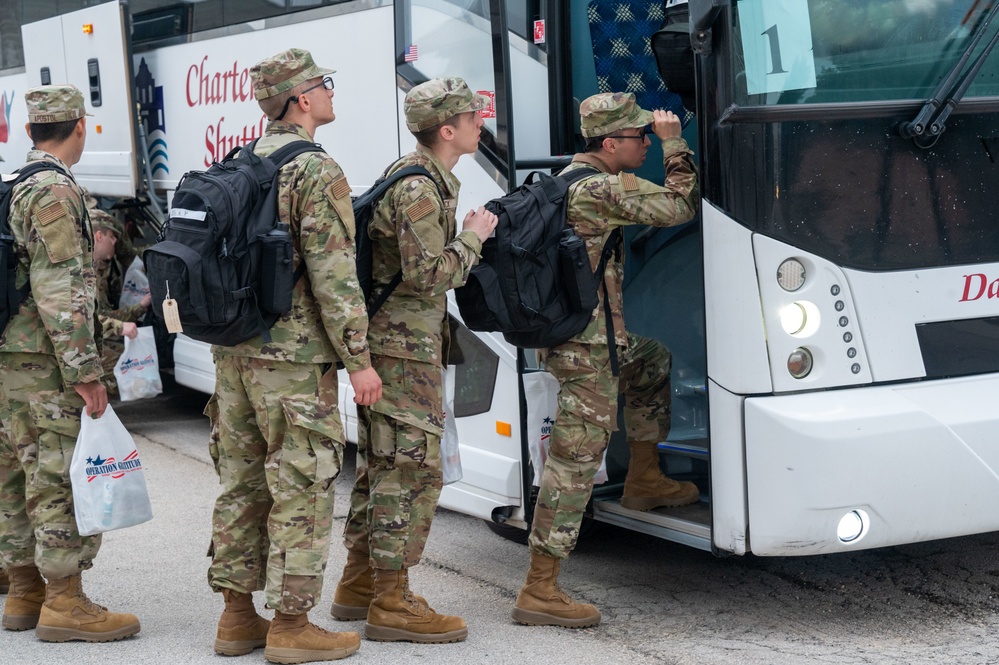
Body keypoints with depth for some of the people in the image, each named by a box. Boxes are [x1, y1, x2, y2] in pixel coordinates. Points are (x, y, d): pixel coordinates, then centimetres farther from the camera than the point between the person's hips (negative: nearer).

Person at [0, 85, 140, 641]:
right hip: (46, 364, -10)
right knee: (63, 481, -5)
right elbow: (59, 292, -21)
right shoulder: (55, 192, -15)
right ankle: (64, 604, -2)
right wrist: (85, 372, -19)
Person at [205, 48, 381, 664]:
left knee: (243, 484, 13)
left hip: (233, 352, 8)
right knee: (302, 488, -1)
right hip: (293, 358, -8)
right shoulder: (317, 172, -12)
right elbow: (333, 276, -17)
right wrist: (360, 359, -13)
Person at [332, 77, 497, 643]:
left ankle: (360, 582, 24)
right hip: (405, 347, -11)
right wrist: (473, 238, -11)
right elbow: (427, 277, -23)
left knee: (382, 464, 15)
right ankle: (392, 602, -4)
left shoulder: (424, 179, 16)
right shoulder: (420, 189, -18)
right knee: (414, 469, -8)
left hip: (389, 342, 11)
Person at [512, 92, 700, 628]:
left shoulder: (571, 176, 13)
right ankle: (539, 591, -5)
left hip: (575, 334, 11)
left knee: (652, 361, 34)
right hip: (587, 347, -11)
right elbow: (678, 208, -18)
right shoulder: (602, 188, -18)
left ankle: (644, 479, 44)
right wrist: (674, 145, -7)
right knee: (576, 458, -8)